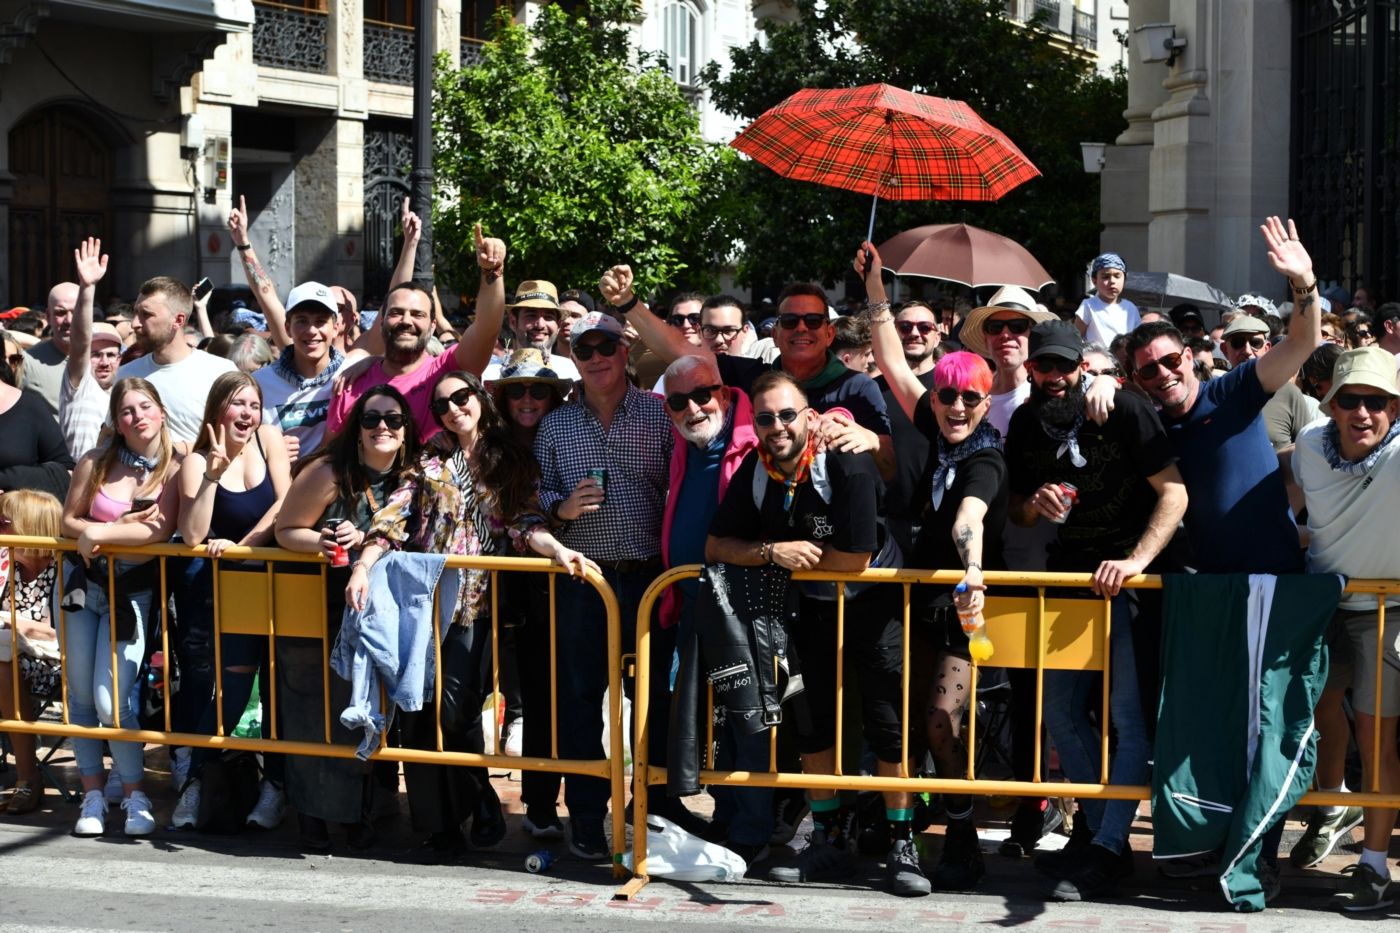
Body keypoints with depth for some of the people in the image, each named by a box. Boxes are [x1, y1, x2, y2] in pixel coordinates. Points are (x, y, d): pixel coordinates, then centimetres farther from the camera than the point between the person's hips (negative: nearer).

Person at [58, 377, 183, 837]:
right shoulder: (95, 463, -3)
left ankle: (134, 795, 7)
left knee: (112, 701, -10)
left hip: (133, 590, -3)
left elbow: (161, 531, -18)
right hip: (82, 581, 3)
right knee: (80, 696, 7)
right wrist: (121, 528, -17)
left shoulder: (174, 470, -8)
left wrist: (103, 532, -21)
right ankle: (92, 795, 19)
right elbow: (68, 522, -1)